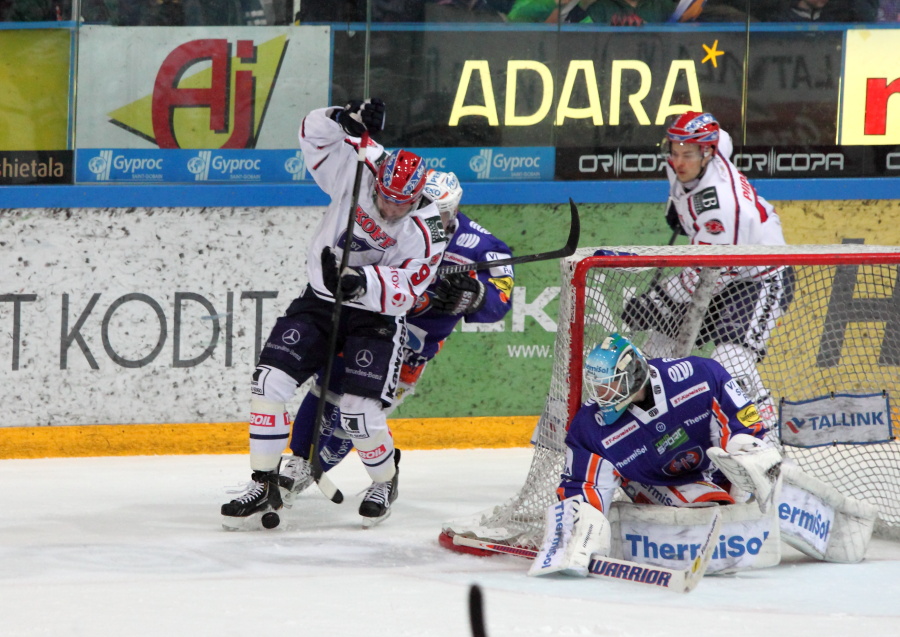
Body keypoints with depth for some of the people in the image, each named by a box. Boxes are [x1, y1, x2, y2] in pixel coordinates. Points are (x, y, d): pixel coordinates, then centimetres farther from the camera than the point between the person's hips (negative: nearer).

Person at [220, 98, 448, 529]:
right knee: (269, 382, -11)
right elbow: (315, 134, -8)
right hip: (320, 299, 4)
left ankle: (385, 479, 18)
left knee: (360, 415, -15)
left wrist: (364, 282, -41)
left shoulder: (426, 231, -18)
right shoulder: (357, 171, -11)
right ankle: (263, 486, -2)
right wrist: (347, 120, -28)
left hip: (377, 317, -4)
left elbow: (404, 289, -24)